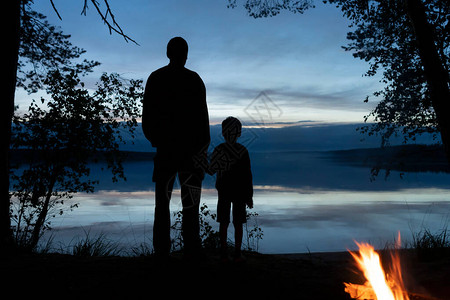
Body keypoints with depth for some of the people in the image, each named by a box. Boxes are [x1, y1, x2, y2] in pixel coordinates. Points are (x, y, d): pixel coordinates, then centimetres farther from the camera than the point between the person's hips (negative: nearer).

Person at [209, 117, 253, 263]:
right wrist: (249, 196, 2)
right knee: (238, 224, 7)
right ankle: (237, 253, 12)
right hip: (240, 192, 0)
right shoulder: (243, 151, -8)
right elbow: (247, 175, -5)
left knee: (223, 223, 7)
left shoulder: (219, 150, -8)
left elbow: (211, 170, -4)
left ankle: (224, 253, 11)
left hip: (223, 191, 1)